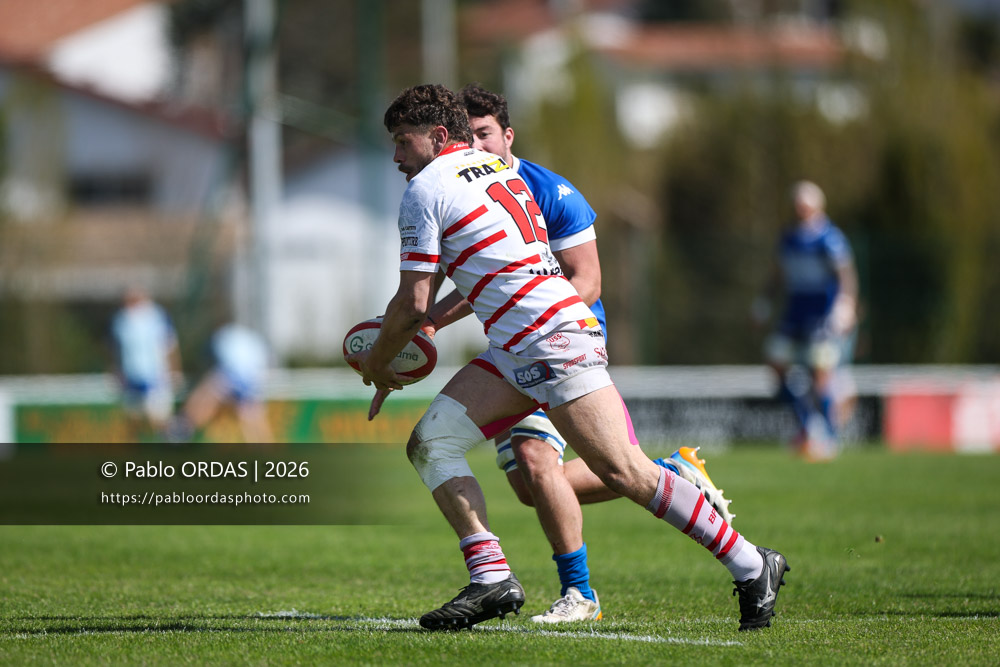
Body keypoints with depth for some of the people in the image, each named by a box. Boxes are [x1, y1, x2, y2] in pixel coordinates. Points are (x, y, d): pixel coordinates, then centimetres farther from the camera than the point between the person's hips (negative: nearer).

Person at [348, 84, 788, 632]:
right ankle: (491, 577, -8)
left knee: (626, 474, -15)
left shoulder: (425, 191, -4)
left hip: (553, 340, -10)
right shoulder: (496, 168, 22)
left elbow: (412, 305, -5)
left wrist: (376, 362, 12)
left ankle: (750, 566, -10)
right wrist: (437, 320, 37)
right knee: (430, 443, 2)